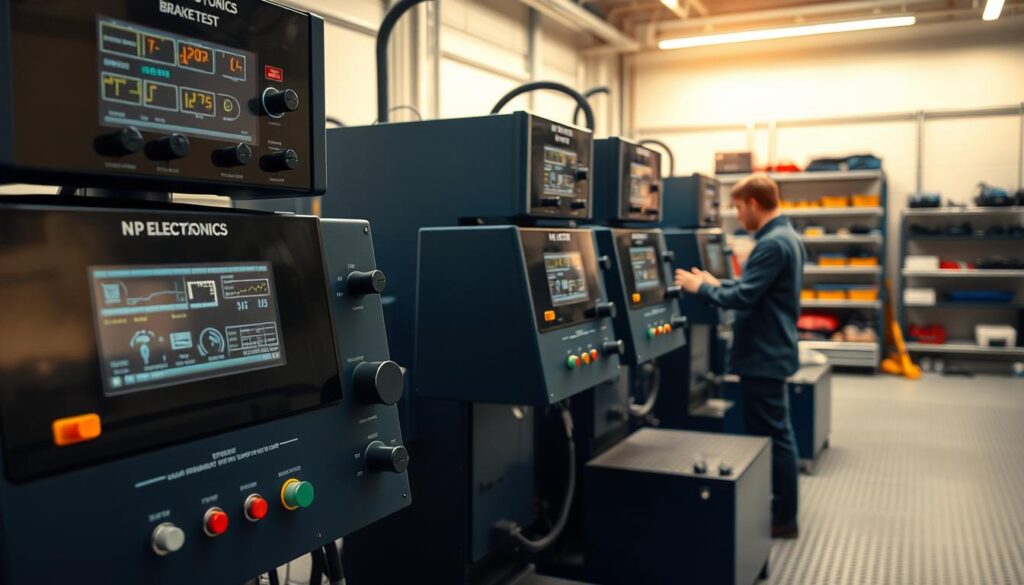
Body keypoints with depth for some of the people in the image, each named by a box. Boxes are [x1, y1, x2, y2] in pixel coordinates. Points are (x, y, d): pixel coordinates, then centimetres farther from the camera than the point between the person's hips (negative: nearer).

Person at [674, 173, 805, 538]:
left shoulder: (772, 244, -22)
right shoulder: (787, 237, 12)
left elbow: (744, 298, -24)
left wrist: (701, 289, -11)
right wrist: (717, 284, 13)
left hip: (763, 355, -11)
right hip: (772, 351, 11)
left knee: (772, 436, -1)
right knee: (775, 433, 18)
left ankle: (783, 519, 9)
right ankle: (778, 509, 30)